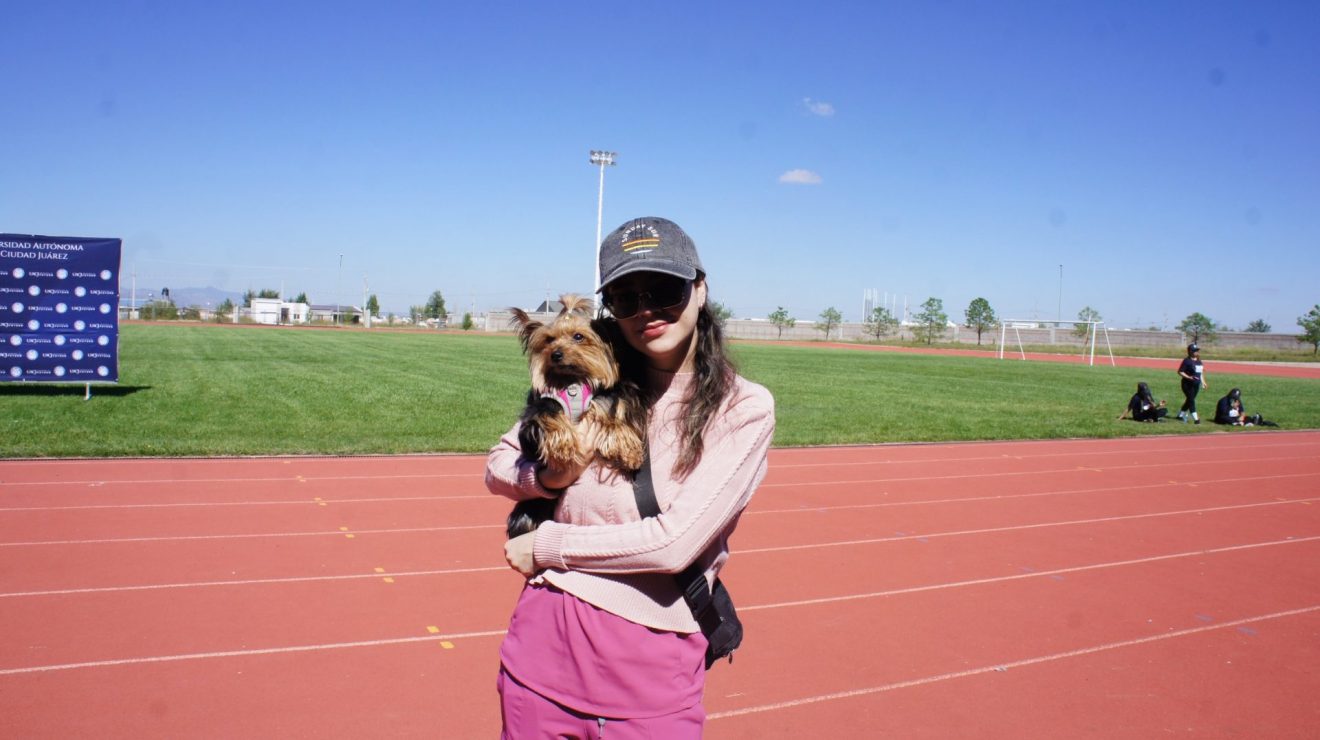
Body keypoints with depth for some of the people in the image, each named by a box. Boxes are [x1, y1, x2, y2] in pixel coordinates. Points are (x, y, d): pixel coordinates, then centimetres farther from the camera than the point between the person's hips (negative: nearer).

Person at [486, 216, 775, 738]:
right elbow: (498, 465, 11)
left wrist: (545, 544, -9)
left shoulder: (744, 409, -10)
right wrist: (545, 479, -11)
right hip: (544, 635, 4)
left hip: (652, 661, -3)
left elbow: (673, 543, -18)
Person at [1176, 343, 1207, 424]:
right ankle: (1195, 418, -11)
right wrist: (1189, 377, -25)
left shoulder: (1198, 361, 11)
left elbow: (1201, 372, 22)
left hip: (1196, 384, 8)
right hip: (1188, 384, -8)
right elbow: (1180, 372, -14)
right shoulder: (1187, 360, -12)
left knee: (1190, 400, 14)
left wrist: (1203, 382, 19)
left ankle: (1181, 415, 27)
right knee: (1191, 400, -9)